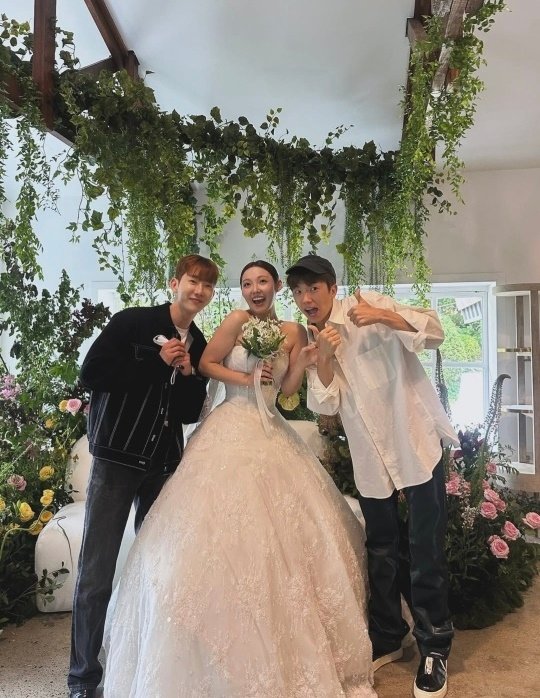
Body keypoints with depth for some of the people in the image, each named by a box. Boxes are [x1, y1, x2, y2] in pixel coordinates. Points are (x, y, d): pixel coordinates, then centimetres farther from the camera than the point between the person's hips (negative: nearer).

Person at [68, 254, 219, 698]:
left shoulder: (199, 346, 7)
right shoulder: (132, 322, -5)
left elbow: (190, 413, 8)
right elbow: (91, 373, -14)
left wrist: (188, 373, -10)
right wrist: (157, 361, -15)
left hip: (165, 464, 5)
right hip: (117, 459, -4)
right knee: (97, 572, 1)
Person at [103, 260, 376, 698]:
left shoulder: (294, 331, 6)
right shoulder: (237, 320, -4)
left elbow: (290, 387, 2)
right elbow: (206, 363, -2)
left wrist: (308, 353, -11)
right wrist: (245, 378, -12)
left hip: (272, 434, 4)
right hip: (231, 432, -4)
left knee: (283, 532, 6)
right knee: (225, 530, -3)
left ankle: (287, 649, 25)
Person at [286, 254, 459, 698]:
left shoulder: (370, 305, -6)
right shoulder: (310, 340, 5)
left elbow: (434, 333, -12)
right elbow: (325, 405, -4)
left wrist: (383, 316, -25)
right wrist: (325, 357, -18)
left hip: (417, 444, -4)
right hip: (371, 457, 4)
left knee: (427, 553, 2)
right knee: (380, 552, 16)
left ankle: (434, 648, 23)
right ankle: (387, 638, 36)